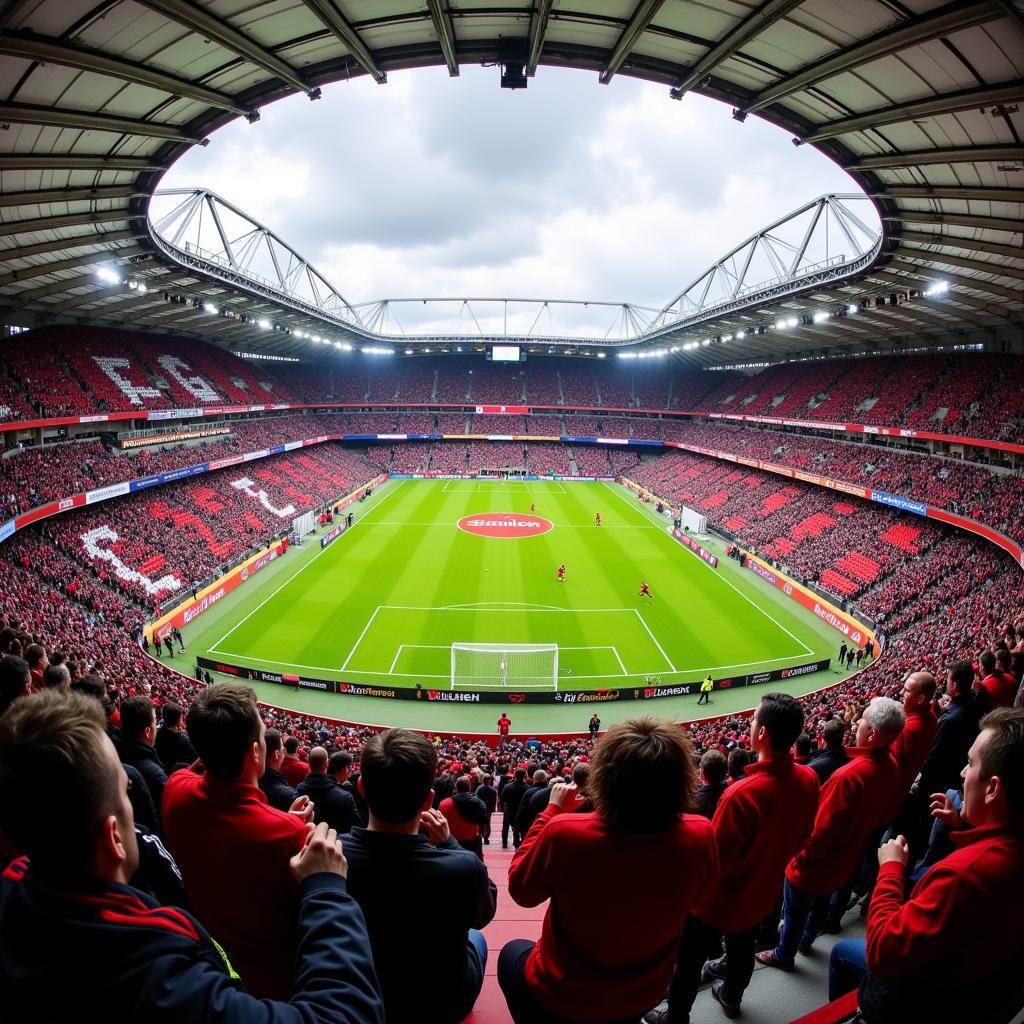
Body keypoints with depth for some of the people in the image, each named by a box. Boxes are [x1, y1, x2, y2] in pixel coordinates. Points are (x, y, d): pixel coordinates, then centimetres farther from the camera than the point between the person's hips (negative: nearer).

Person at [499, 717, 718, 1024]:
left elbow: (520, 889, -13)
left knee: (512, 953, 31)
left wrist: (553, 810, -8)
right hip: (644, 995, 3)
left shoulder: (565, 832, -34)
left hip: (560, 999, -3)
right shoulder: (699, 836, -27)